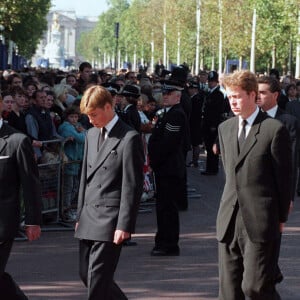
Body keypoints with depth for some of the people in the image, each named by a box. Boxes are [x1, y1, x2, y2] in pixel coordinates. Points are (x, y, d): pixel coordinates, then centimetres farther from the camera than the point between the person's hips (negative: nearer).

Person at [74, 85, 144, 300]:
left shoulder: (129, 138, -10)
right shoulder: (92, 134, 14)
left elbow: (132, 186, -12)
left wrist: (124, 225, -16)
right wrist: (80, 215, 17)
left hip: (110, 220, -8)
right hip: (89, 218, 8)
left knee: (98, 279, -8)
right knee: (86, 274, 12)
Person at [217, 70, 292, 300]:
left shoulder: (275, 130, -8)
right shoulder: (225, 128, 12)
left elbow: (284, 177, -5)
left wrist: (281, 218, -3)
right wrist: (232, 202, 15)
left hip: (261, 222, -6)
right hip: (230, 220, 6)